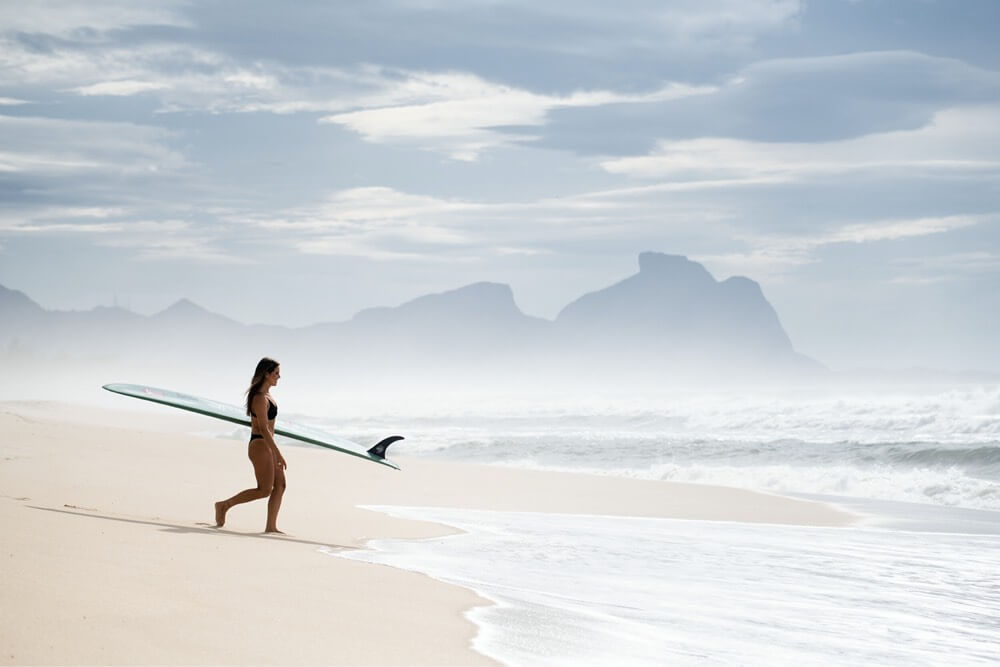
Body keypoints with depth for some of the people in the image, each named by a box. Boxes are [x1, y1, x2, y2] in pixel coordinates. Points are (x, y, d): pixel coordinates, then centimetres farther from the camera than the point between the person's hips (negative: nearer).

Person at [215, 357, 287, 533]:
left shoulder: (265, 394, 12)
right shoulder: (260, 398, -18)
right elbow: (263, 428, -23)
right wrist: (278, 454, -24)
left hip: (267, 445, 10)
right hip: (260, 446, -10)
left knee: (280, 485, 5)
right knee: (265, 490, -6)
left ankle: (271, 526, 4)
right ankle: (224, 505, 2)